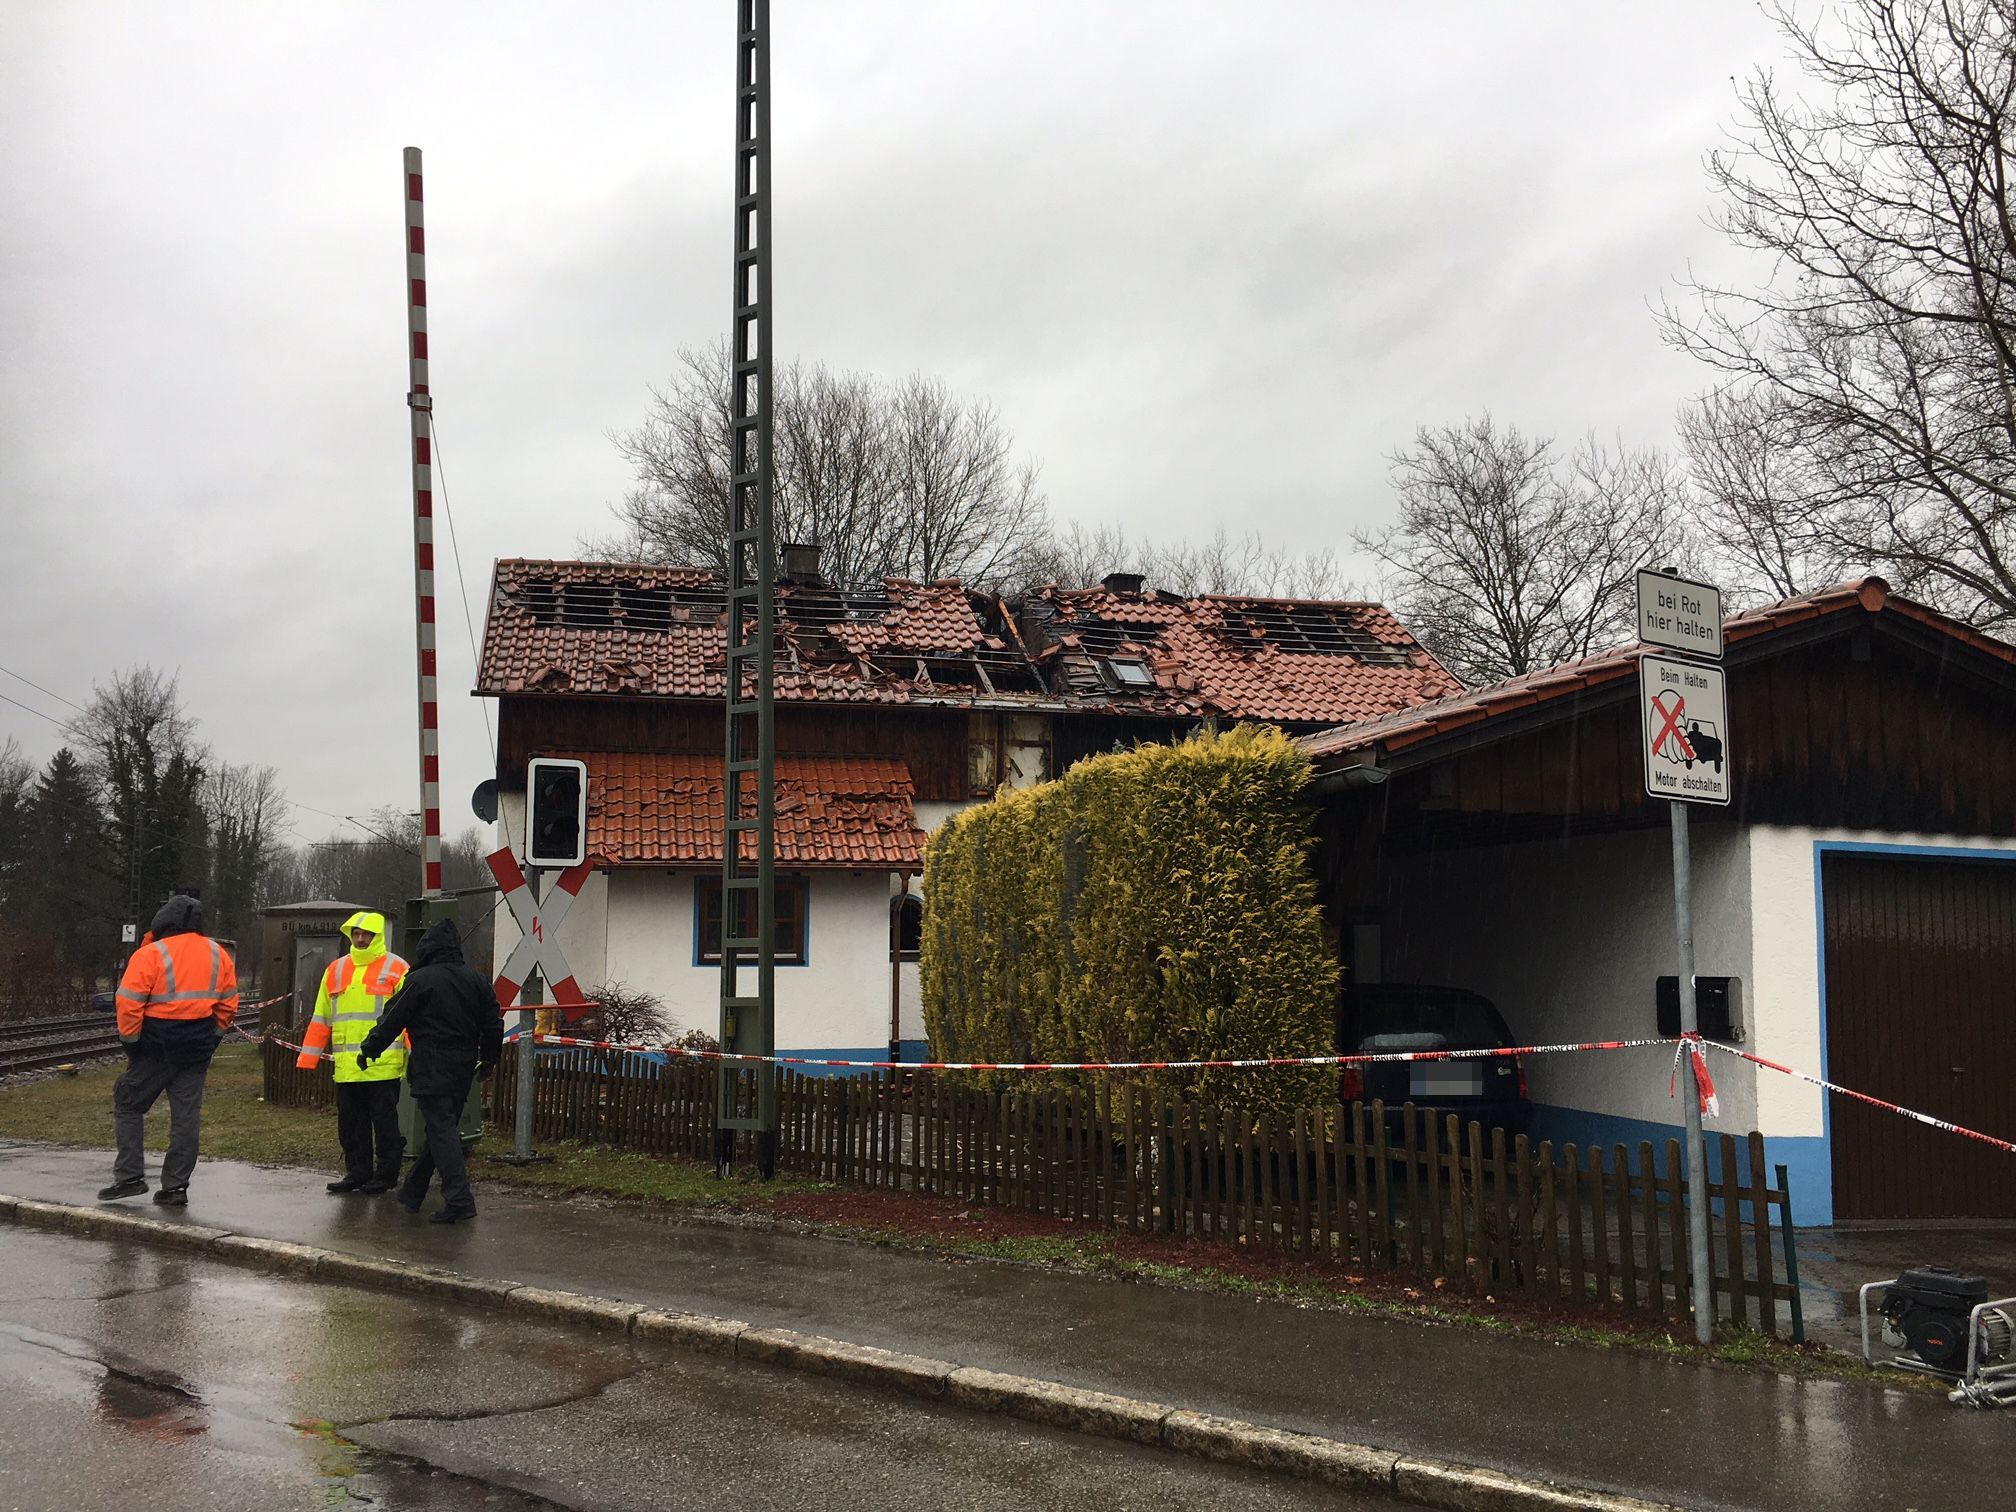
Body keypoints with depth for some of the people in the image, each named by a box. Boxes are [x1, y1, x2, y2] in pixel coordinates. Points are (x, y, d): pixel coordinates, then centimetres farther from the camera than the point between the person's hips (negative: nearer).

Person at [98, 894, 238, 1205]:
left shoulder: (151, 954, -11)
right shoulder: (218, 954, 5)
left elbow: (128, 1004, -14)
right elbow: (229, 1004, 9)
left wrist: (130, 1039, -2)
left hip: (158, 1046, -4)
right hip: (198, 1046, 4)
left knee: (128, 1103, 12)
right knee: (186, 1115, 7)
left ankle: (130, 1176, 7)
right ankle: (176, 1186, 7)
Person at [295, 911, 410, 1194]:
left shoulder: (396, 969, -1)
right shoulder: (336, 970, 14)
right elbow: (321, 1017, 17)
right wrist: (308, 1057, 12)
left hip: (383, 1064, -5)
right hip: (346, 1065, 5)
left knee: (384, 1121, 1)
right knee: (350, 1123, 9)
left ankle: (386, 1174, 11)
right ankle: (358, 1172, 19)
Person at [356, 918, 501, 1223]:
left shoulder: (419, 980, -8)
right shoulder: (476, 981, 9)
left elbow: (392, 1021, -4)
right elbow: (493, 1024, 14)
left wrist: (369, 1050, 10)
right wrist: (488, 1059, 28)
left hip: (431, 1072, -7)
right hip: (462, 1071, 7)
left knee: (441, 1131, -9)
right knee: (442, 1129, 15)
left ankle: (459, 1200, -17)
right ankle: (412, 1192, 28)